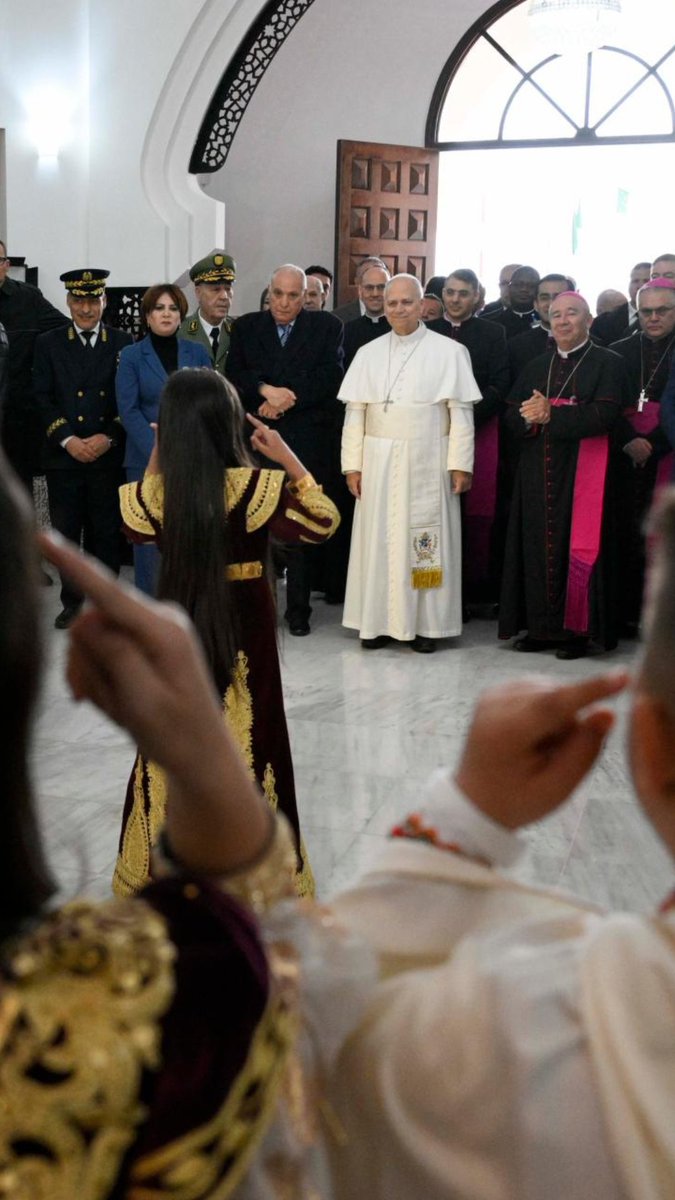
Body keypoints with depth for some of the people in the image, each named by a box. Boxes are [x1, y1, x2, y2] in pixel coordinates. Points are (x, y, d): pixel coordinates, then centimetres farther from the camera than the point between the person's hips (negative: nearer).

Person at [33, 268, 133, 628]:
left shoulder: (123, 343, 6)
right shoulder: (48, 343, 7)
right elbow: (43, 399, 1)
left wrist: (108, 438, -10)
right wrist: (67, 440, -11)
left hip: (109, 456, 0)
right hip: (63, 456, 1)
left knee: (105, 532, 4)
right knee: (66, 532, 4)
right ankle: (71, 601, 16)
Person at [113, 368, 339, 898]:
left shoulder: (159, 487, -10)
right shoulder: (255, 486, -18)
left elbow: (136, 521, 12)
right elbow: (322, 521, -9)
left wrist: (158, 458, 10)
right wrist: (288, 457, -6)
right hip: (243, 625, -2)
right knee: (243, 737, 9)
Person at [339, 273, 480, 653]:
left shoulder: (449, 352, 0)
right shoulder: (369, 353, 9)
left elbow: (461, 412, -3)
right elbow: (355, 414, 6)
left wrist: (460, 464, -8)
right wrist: (353, 464, 0)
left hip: (428, 464, -3)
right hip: (379, 462, 3)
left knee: (425, 541, 0)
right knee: (379, 538, 3)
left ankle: (426, 624, 7)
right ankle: (379, 621, 10)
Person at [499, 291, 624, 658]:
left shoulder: (607, 363, 1)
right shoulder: (536, 367, 18)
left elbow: (604, 415, -13)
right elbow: (511, 415, 9)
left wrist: (551, 413, -17)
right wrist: (529, 418, -14)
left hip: (582, 473, -5)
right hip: (538, 473, 5)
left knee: (577, 546, -4)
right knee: (537, 545, 4)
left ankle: (576, 629, 3)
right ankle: (541, 626, 11)